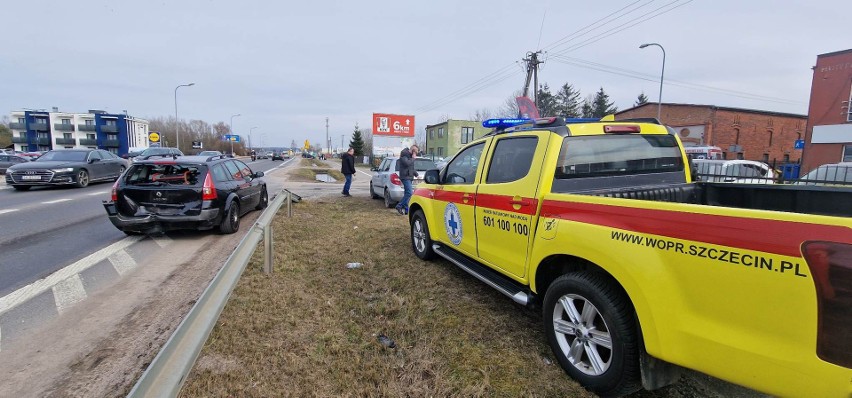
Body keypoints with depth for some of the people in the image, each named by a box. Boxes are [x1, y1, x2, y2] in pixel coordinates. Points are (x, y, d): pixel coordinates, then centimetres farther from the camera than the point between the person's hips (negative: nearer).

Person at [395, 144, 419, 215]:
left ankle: (406, 210, 13)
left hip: (409, 177, 10)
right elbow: (407, 163, -26)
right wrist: (413, 158, -13)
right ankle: (399, 206, -10)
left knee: (407, 193, 10)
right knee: (409, 193, -17)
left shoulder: (410, 155, 19)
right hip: (405, 177, -10)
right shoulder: (404, 155, -10)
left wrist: (416, 174, 19)